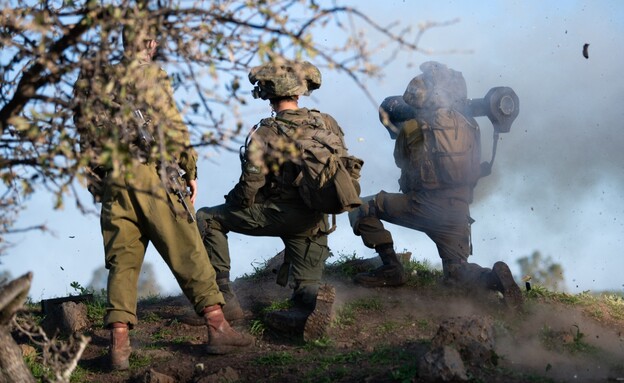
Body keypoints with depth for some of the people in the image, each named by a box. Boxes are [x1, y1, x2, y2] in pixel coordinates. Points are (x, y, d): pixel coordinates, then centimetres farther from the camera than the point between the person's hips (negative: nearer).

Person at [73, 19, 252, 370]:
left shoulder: (90, 79, 13)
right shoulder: (148, 73, -4)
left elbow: (83, 133, 14)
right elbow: (173, 129, -7)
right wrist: (190, 172, 2)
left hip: (110, 182, 5)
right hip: (151, 175, -5)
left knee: (123, 261, 6)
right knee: (188, 253, 0)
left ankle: (120, 343, -1)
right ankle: (218, 327, 0)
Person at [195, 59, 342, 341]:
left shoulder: (265, 134, -13)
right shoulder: (327, 124, 1)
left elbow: (250, 186, -12)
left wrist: (232, 204, 8)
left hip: (278, 214, -5)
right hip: (315, 221, 5)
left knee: (207, 219, 9)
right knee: (305, 284, 13)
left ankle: (222, 293, 4)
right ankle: (313, 298, -24)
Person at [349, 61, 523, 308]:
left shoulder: (411, 128, -6)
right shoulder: (469, 125, 5)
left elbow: (401, 161, 13)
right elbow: (475, 174, 15)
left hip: (423, 208, -5)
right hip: (458, 211, 5)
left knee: (362, 209, 9)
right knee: (457, 274, 15)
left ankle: (391, 269, 5)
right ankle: (496, 277, -15)